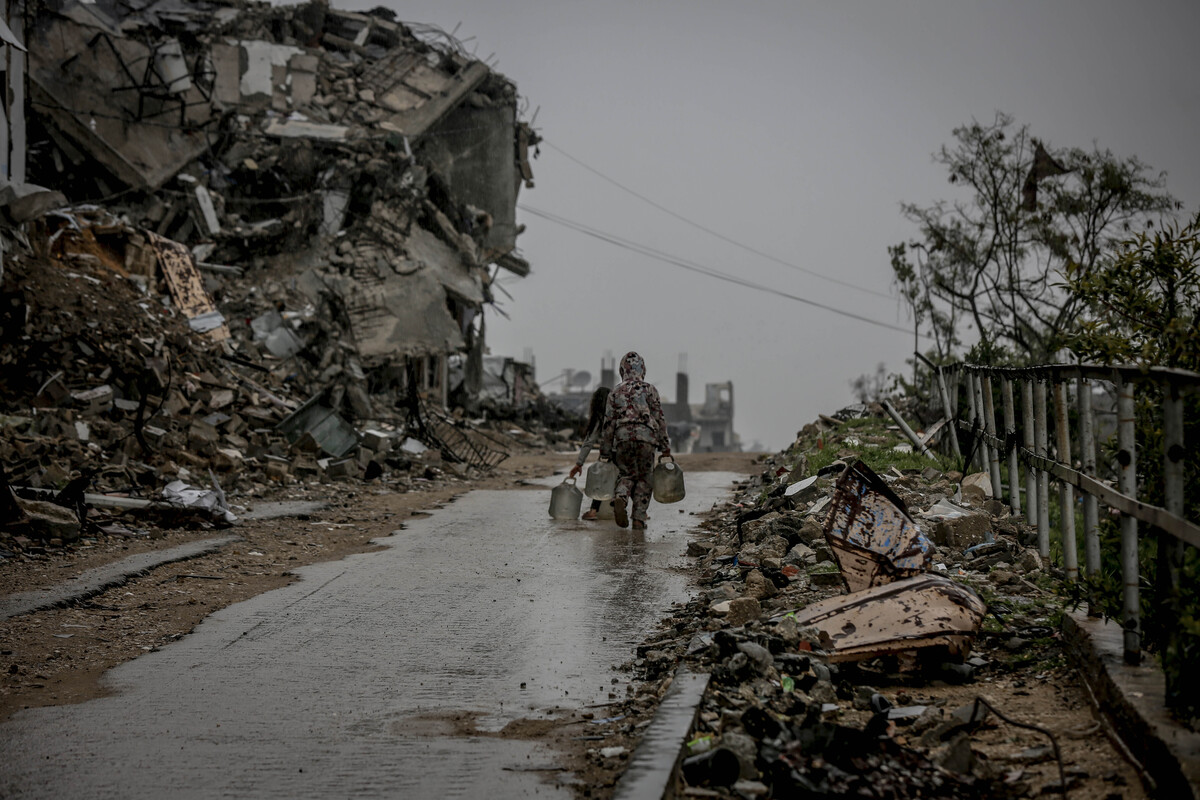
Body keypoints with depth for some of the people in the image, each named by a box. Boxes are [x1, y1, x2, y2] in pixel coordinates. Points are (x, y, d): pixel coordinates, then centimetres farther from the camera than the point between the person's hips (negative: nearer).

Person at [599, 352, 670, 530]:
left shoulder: (616, 392, 12)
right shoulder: (650, 390, 8)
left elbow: (608, 423, 9)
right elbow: (659, 420, 5)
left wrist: (605, 452, 14)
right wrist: (665, 448, 8)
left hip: (622, 438, 1)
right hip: (646, 437, -1)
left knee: (626, 475, 14)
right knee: (643, 479, 9)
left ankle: (620, 498, -19)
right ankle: (639, 519, 1)